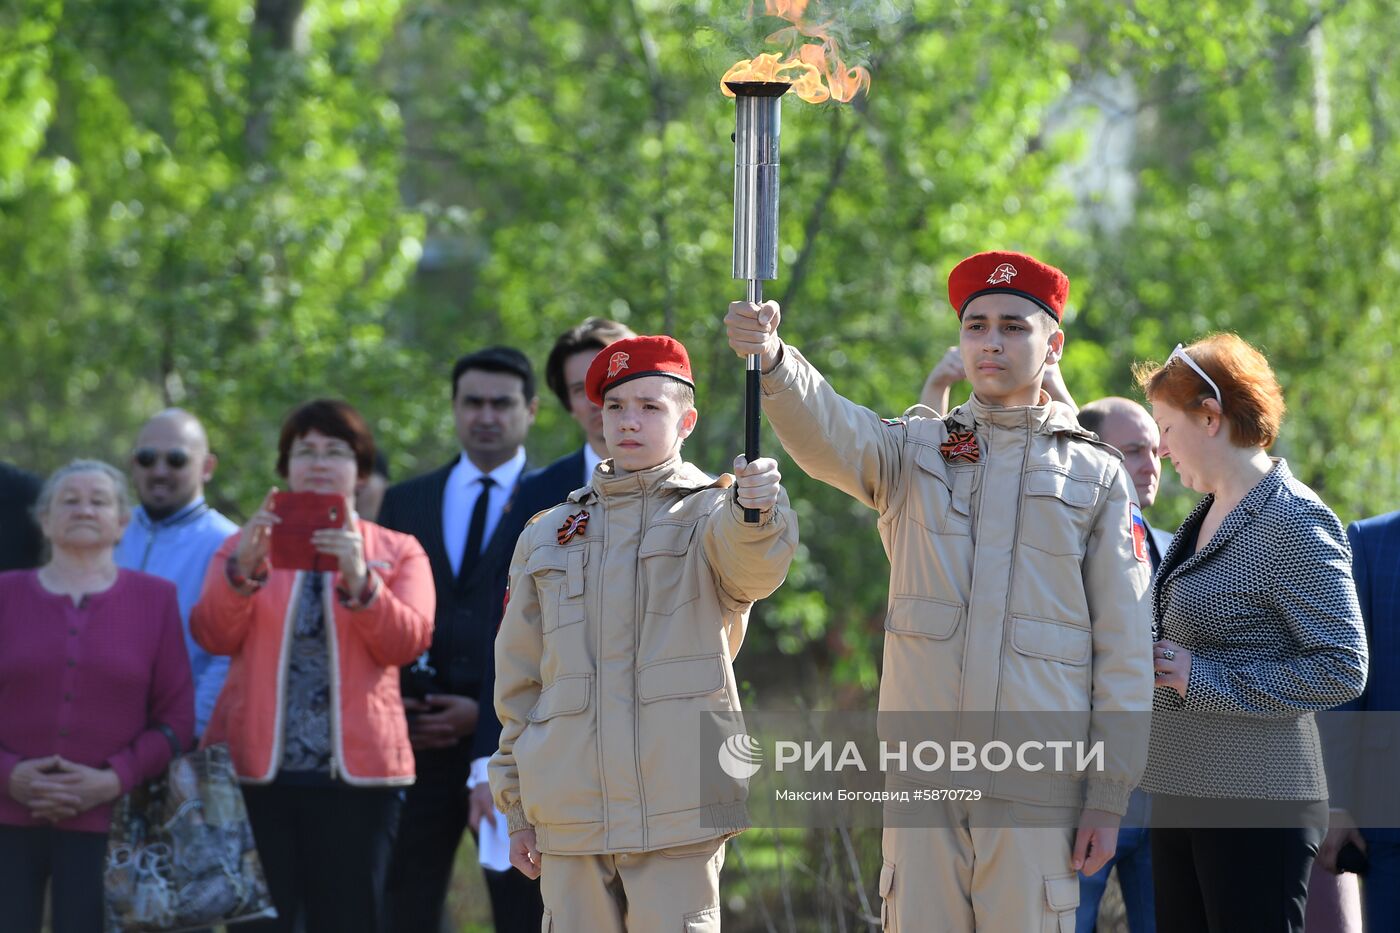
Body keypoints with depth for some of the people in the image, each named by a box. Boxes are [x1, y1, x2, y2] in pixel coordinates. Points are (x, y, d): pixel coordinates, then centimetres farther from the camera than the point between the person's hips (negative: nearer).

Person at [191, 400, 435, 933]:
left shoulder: (398, 552, 11)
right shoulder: (246, 544, 14)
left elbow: (408, 641, -5)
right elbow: (212, 635, -1)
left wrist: (359, 579, -19)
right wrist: (246, 568, -17)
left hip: (355, 769, -1)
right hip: (256, 765, 1)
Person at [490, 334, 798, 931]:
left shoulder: (709, 512, 6)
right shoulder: (548, 535, 17)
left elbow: (753, 566, -20)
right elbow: (520, 682, 19)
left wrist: (756, 509, -43)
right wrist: (518, 812, 15)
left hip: (676, 812, -4)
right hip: (569, 818, 4)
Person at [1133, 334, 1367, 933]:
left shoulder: (1293, 524, -12)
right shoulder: (1207, 517, 16)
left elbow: (1342, 670, -17)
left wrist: (1204, 679, -17)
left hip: (1255, 807, -9)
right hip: (1182, 798, 9)